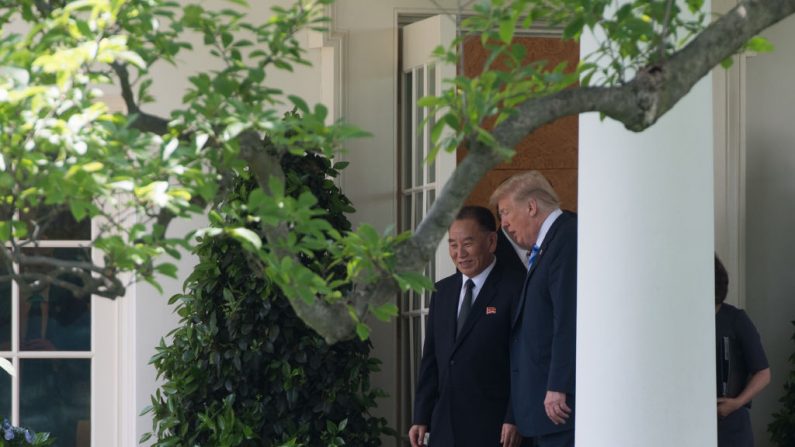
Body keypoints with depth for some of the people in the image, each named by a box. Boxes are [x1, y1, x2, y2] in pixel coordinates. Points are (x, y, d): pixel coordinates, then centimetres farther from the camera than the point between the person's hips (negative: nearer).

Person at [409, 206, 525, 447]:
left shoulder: (515, 286, -5)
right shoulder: (443, 291, 16)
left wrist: (514, 419, -15)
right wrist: (421, 418, 12)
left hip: (492, 428, -6)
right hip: (445, 427, 6)